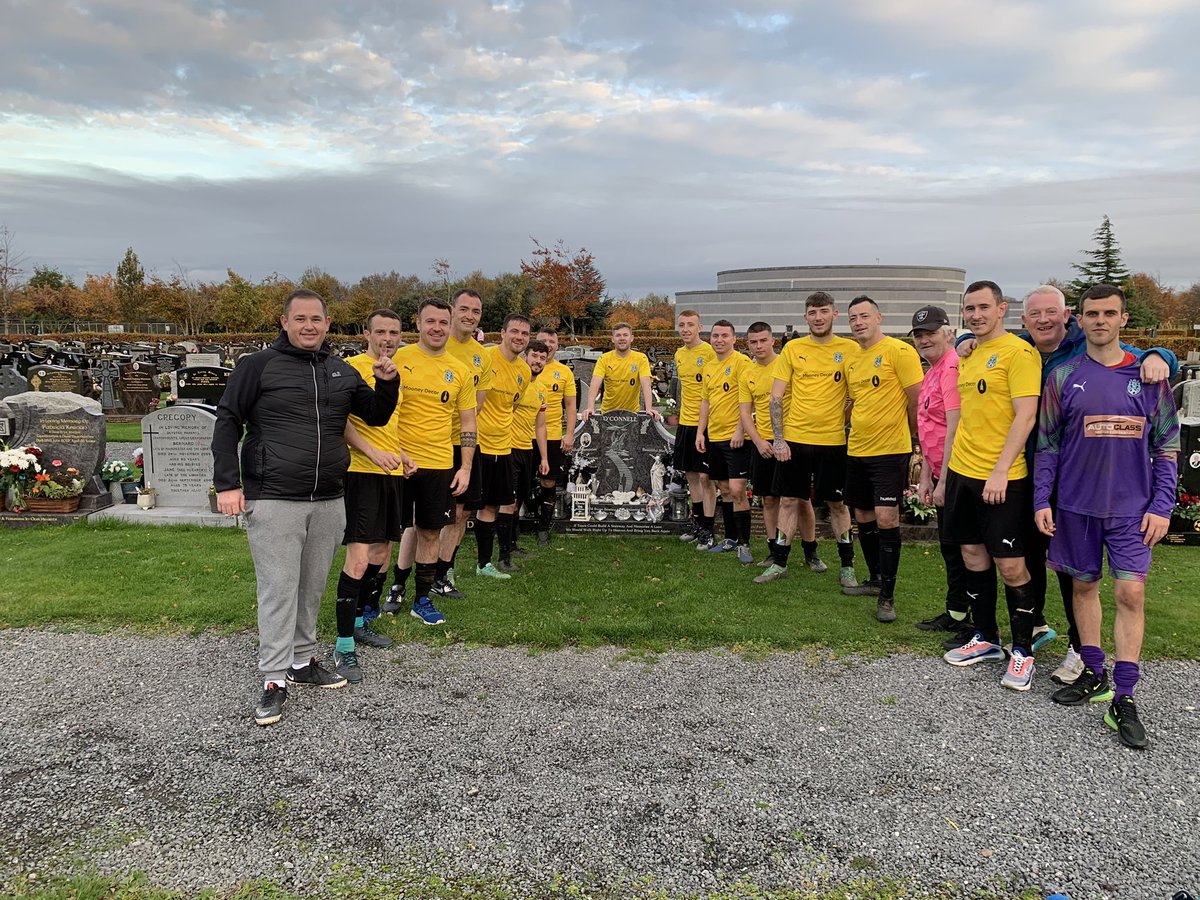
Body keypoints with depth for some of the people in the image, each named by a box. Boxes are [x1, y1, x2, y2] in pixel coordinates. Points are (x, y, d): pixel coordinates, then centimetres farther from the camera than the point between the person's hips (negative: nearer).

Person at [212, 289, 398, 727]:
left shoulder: (342, 372, 13)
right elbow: (227, 423, -2)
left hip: (328, 502, 5)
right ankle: (275, 680, 4)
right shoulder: (258, 366, -2)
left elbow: (376, 416, 20)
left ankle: (302, 662, 28)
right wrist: (228, 484, -9)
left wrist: (387, 383, 0)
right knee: (279, 589, -5)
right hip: (273, 501, -5)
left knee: (311, 588, 14)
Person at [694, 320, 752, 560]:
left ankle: (743, 544, -1)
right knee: (724, 489, 14)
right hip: (714, 436, 8)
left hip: (735, 437, -8)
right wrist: (700, 432, 14)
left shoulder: (741, 362, -9)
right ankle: (730, 538, 24)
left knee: (737, 490, -10)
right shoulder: (709, 367, 14)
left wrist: (740, 430, -20)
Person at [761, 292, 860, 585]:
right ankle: (779, 563, 19)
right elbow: (776, 397, 2)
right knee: (790, 500, 8)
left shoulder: (850, 349, -1)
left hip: (833, 440, -1)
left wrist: (851, 430, -3)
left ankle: (847, 565, 21)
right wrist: (778, 439, -5)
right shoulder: (792, 348, 2)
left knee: (836, 503, 9)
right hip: (794, 439, 1)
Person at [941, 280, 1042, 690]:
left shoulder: (1017, 352, -9)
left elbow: (1025, 415, -16)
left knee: (1010, 565, -1)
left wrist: (1000, 471, -21)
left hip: (1001, 478, -7)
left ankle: (1023, 650, 14)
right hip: (962, 473, 8)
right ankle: (986, 639, 27)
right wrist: (945, 476, 18)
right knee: (974, 556, 13)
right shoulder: (967, 357, 15)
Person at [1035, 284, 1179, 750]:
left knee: (1131, 593, -4)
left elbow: (1167, 444, 4)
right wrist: (1041, 500, -1)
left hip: (1132, 507, -1)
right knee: (1084, 585, 10)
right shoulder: (1064, 376, 2)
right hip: (1076, 505, 1)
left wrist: (1162, 505, -3)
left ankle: (1124, 699, 3)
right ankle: (1094, 675, 26)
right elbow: (1047, 444, 5)